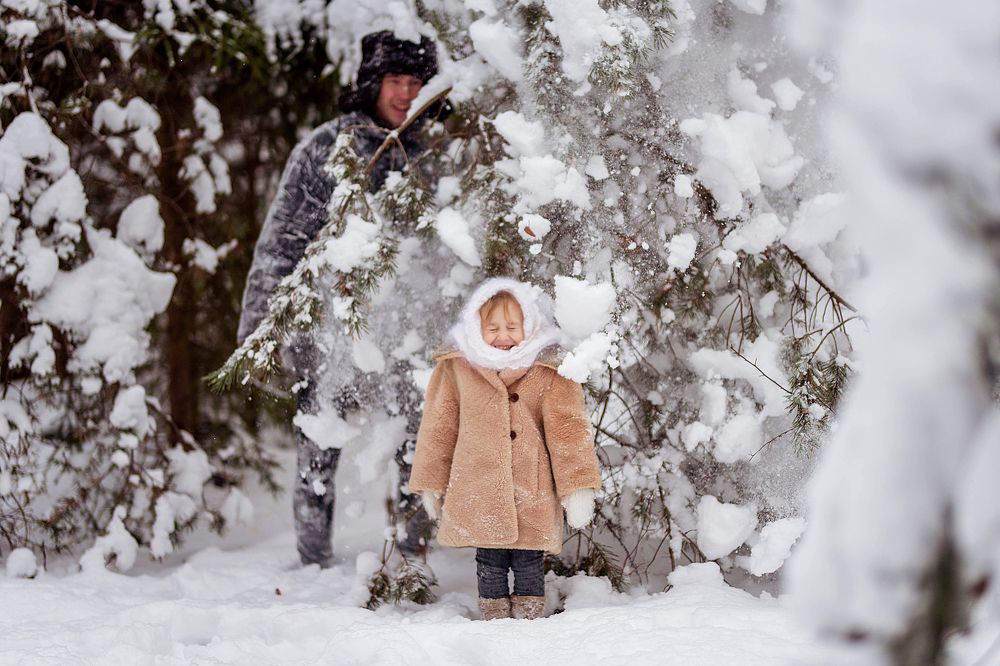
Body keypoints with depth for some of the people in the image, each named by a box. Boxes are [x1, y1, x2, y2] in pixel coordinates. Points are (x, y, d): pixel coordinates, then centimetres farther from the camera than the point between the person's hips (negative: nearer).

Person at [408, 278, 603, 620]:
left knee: (529, 563, 4)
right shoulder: (456, 369, 3)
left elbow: (568, 429, -2)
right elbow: (439, 428, 10)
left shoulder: (549, 372, 0)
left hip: (533, 492, -1)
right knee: (490, 563, 6)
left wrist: (578, 487, -8)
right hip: (480, 491, 1)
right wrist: (431, 485, 12)